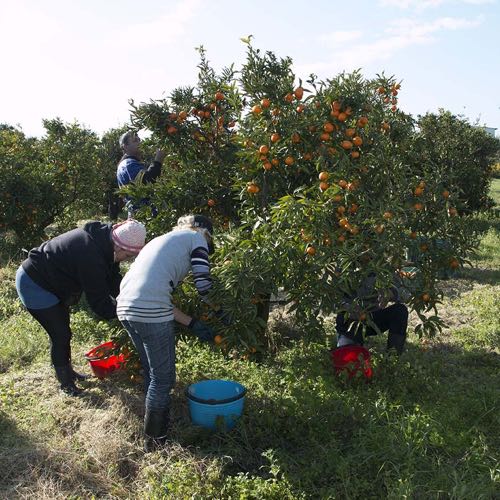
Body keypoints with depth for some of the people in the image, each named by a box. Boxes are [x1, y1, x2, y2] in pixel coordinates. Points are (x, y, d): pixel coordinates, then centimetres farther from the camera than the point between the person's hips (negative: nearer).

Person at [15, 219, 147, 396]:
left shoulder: (103, 237, -9)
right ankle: (65, 383, 14)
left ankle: (68, 372, 37)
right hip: (33, 284, -9)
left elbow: (113, 279, -3)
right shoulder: (91, 257, -36)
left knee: (63, 332, 20)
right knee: (60, 335, -3)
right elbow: (99, 301, -29)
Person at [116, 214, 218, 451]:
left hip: (125, 308, 8)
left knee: (153, 373, 25)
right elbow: (203, 283, -4)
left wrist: (192, 323, 25)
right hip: (150, 313, -8)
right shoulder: (196, 238, 9)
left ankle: (161, 425, 41)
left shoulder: (162, 240, 30)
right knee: (163, 378, 9)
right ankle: (154, 441, 21)